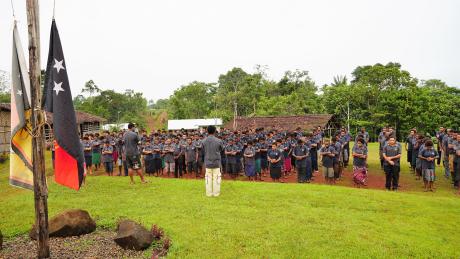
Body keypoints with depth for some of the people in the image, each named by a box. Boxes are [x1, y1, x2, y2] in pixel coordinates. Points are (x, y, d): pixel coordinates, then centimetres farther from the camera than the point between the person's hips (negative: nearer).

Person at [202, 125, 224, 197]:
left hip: (207, 162, 2)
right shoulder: (219, 141, -12)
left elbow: (203, 150, 5)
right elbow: (221, 149, 5)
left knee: (208, 178, 11)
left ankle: (209, 193, 19)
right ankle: (216, 193, 16)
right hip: (216, 162, -2)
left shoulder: (204, 141, -8)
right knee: (216, 177, 9)